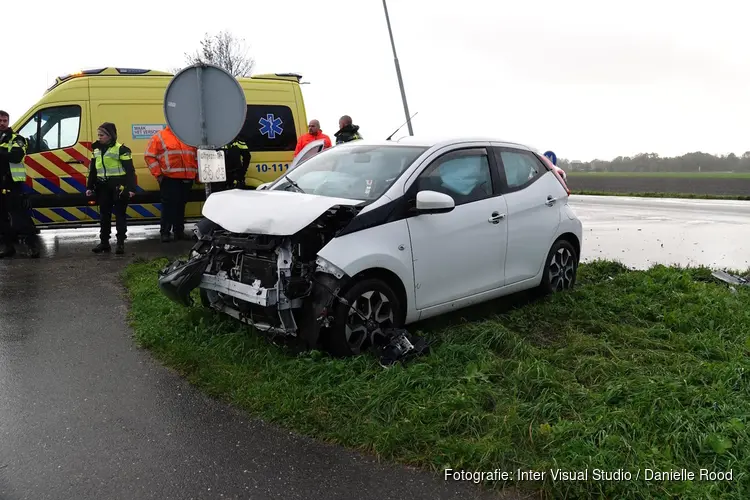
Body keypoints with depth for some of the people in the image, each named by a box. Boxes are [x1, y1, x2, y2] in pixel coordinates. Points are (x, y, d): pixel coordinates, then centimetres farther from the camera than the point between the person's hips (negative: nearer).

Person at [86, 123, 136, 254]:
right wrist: (90, 187, 16)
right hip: (103, 186, 7)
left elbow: (130, 170, -12)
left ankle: (120, 243, 6)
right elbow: (92, 170, 19)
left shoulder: (121, 149, -9)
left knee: (120, 215, 0)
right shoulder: (96, 149, 12)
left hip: (118, 186, -7)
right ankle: (104, 242, 19)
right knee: (104, 215, 10)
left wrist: (131, 188, -18)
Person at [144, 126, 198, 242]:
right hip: (169, 179, -4)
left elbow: (196, 156, 23)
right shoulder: (160, 137, 2)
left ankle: (179, 231, 19)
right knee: (168, 205, -4)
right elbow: (149, 156, -2)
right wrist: (158, 174, -7)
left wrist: (196, 172, 15)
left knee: (181, 205, 11)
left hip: (187, 179, 4)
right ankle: (165, 232, 3)